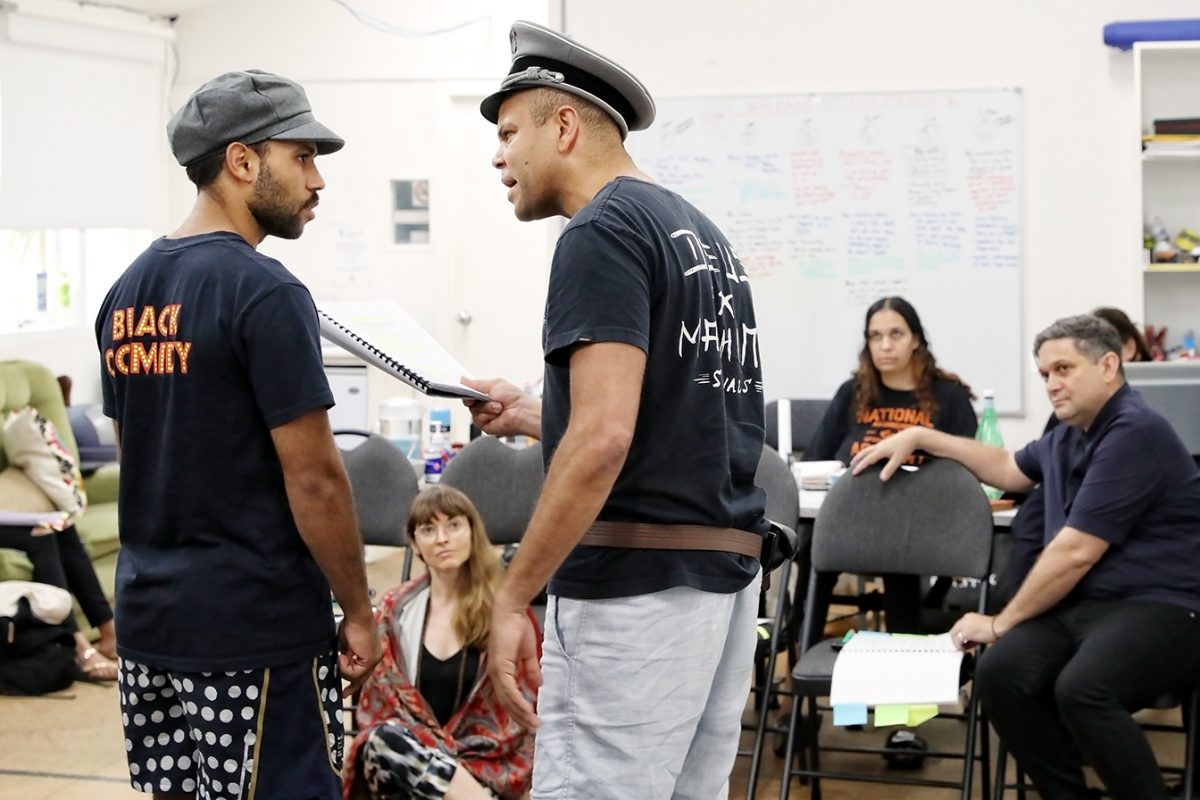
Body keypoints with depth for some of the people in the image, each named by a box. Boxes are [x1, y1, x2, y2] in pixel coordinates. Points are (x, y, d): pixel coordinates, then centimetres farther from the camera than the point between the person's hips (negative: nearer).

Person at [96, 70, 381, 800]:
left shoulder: (127, 293, 9)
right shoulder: (265, 292, -15)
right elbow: (314, 478, -16)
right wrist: (359, 612, -6)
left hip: (149, 615, 8)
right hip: (255, 628, -8)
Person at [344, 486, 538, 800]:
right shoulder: (395, 609, 10)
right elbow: (377, 702, 8)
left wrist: (455, 772, -12)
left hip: (482, 769, -2)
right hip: (404, 765, 3)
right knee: (385, 741, -34)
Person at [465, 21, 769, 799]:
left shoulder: (603, 231, -11)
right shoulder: (701, 231, 17)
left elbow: (604, 440, -21)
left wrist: (512, 597, -16)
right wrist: (532, 415, 23)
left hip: (637, 582, -9)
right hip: (727, 567, 10)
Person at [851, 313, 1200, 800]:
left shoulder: (1134, 434, -13)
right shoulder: (1070, 435, 16)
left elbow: (1075, 553, -15)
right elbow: (1008, 469, 38)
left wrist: (1001, 624, -5)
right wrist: (920, 438, 32)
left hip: (1159, 607, -8)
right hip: (1080, 607, 8)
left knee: (1081, 688, -36)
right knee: (1000, 673, -20)